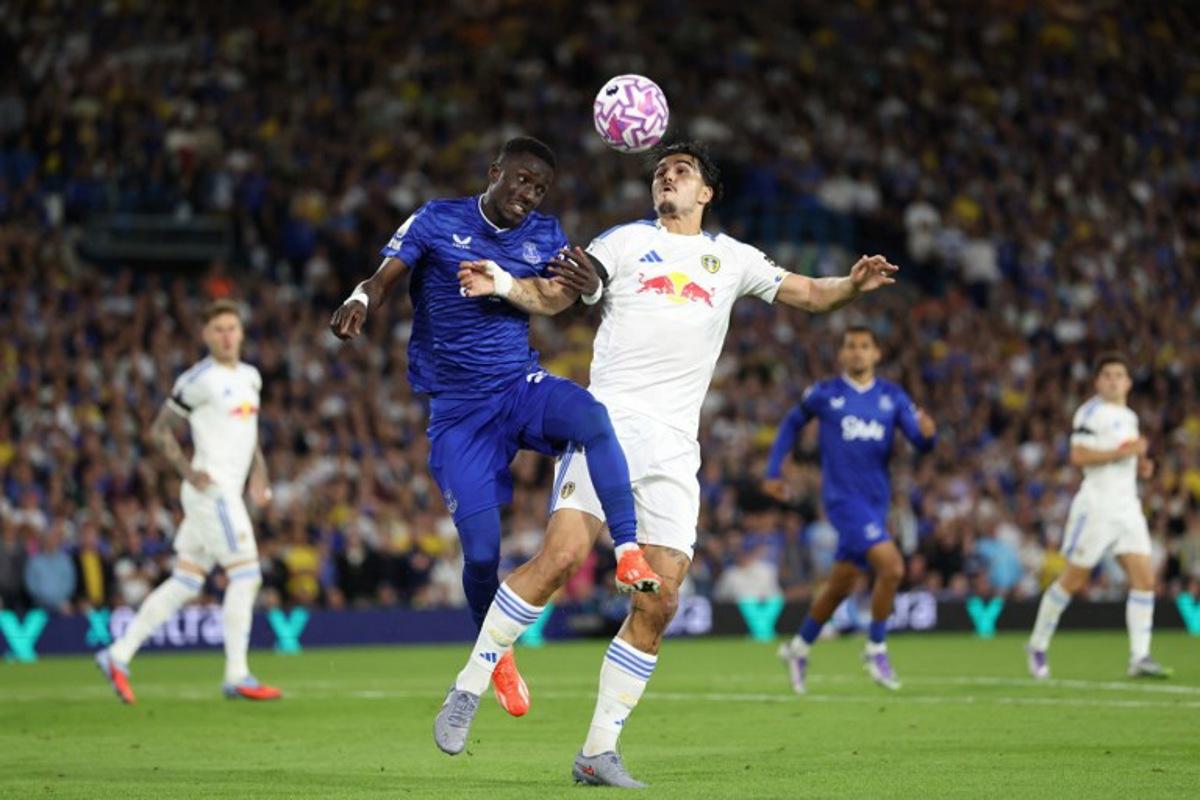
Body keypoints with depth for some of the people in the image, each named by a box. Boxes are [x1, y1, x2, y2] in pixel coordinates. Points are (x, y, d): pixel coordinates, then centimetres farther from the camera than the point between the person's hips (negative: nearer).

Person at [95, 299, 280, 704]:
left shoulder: (250, 377, 15)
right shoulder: (199, 380, -9)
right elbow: (160, 430, -6)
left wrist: (259, 473, 14)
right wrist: (187, 470, -18)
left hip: (230, 492, 8)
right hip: (212, 489, -8)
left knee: (185, 583, 8)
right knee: (245, 575, -11)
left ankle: (118, 655, 11)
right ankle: (237, 676, -7)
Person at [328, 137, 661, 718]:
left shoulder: (544, 236, 7)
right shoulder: (437, 221, 0)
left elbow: (560, 295, -7)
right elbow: (384, 278, -8)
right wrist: (359, 301, -32)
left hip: (521, 386, 2)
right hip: (457, 409, -2)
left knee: (591, 415, -34)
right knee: (481, 550, -8)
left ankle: (629, 554, -32)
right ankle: (495, 653, 20)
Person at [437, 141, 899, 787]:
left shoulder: (731, 258, 19)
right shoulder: (627, 241, 12)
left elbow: (807, 294, 20)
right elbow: (550, 296, 7)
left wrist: (853, 285, -1)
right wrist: (501, 285, -13)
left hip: (673, 444, 3)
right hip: (609, 419, -3)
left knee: (660, 600, -5)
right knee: (563, 554, -22)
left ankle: (599, 751, 2)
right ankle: (467, 691, -10)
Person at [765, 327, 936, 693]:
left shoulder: (892, 397, 5)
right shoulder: (824, 394, -2)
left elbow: (919, 440, -4)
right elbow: (792, 424, 13)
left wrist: (927, 433, -27)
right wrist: (773, 472, 9)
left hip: (876, 501, 5)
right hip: (844, 498, -5)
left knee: (841, 585, 13)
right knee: (892, 567, -21)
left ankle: (799, 648, 34)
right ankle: (876, 649, -3)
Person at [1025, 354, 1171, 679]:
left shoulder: (1129, 417, 19)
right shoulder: (1091, 413, -8)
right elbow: (1078, 456, -18)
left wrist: (1141, 465, 11)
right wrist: (1123, 452, -20)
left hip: (1127, 506, 7)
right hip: (1097, 505, -7)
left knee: (1144, 579, -5)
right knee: (1074, 581, -1)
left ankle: (1140, 658, -6)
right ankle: (1037, 646, 14)